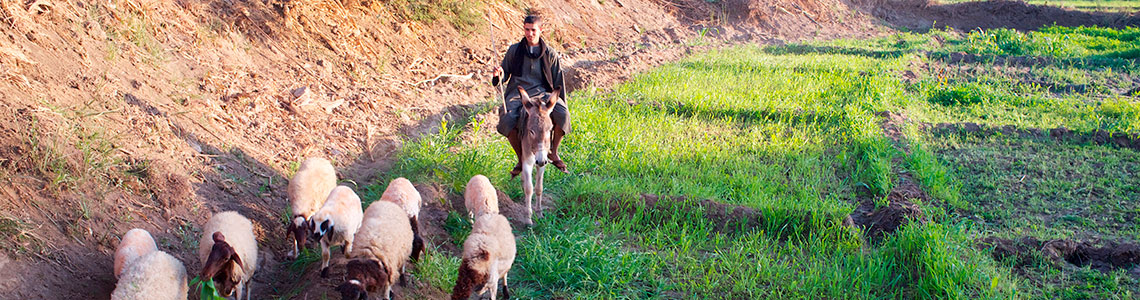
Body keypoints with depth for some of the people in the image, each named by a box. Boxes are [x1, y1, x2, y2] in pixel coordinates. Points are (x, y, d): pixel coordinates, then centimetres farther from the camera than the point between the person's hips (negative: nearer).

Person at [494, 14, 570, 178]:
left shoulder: (550, 54, 10)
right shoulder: (514, 50, 11)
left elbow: (558, 82, 13)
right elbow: (505, 73, 16)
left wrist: (562, 104, 8)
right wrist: (499, 73, -9)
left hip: (542, 92, 0)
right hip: (517, 91, 0)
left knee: (563, 116, -30)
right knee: (507, 119, -33)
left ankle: (553, 152, -5)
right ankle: (521, 158, -14)